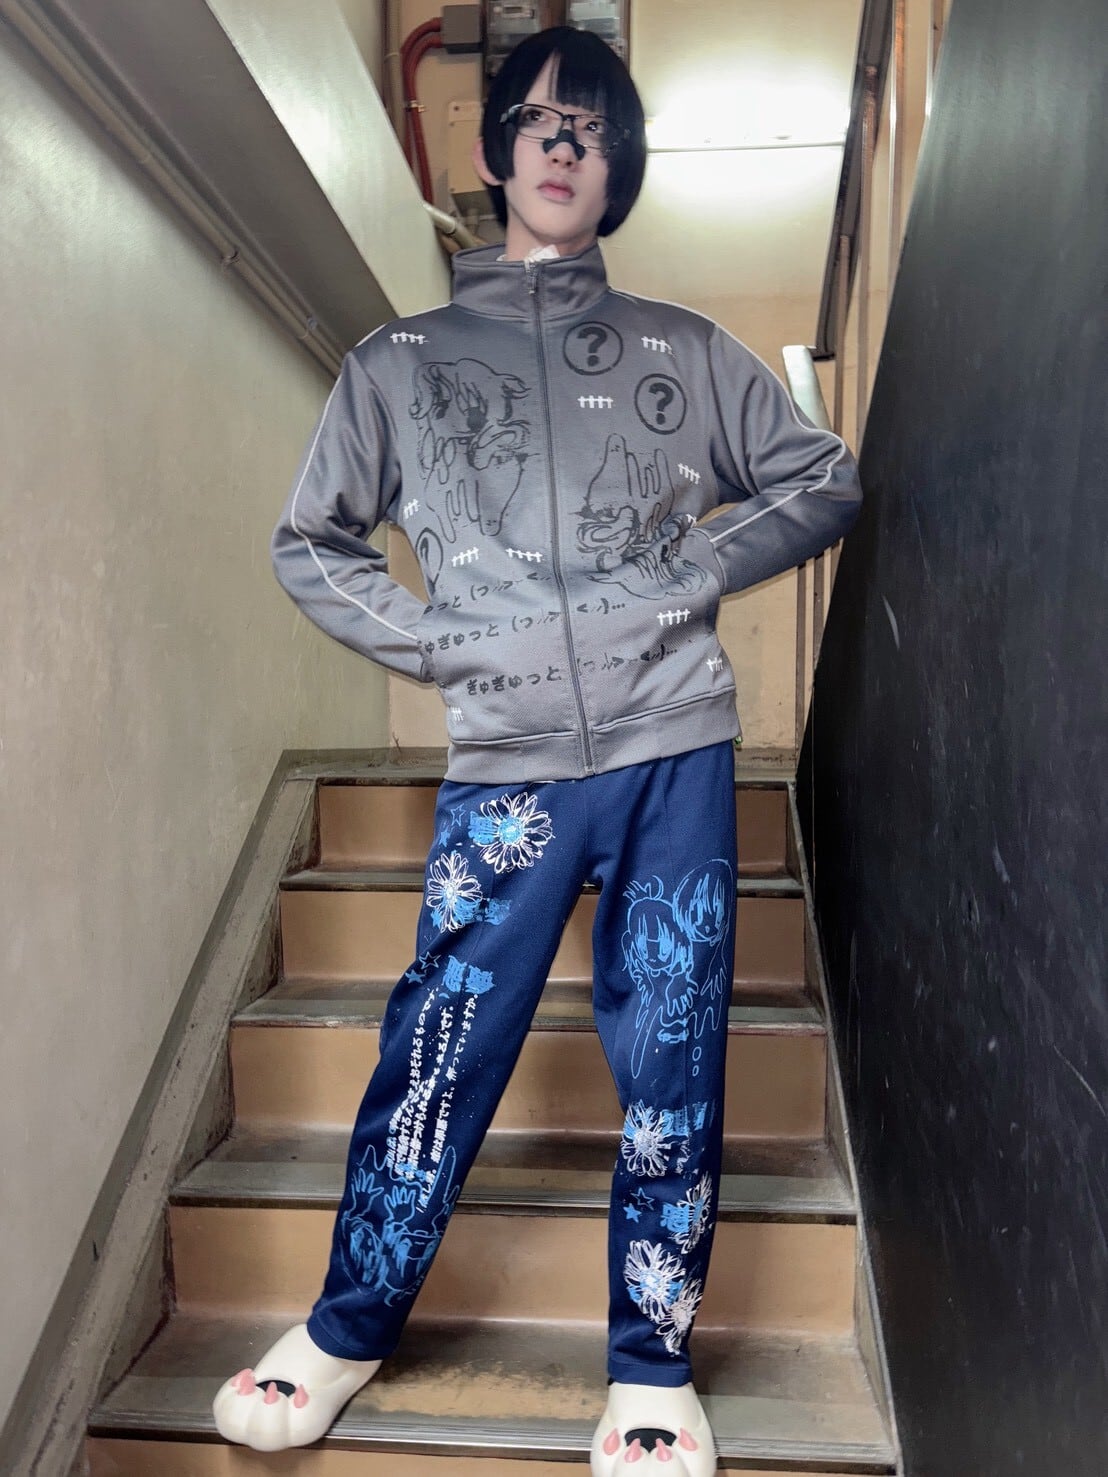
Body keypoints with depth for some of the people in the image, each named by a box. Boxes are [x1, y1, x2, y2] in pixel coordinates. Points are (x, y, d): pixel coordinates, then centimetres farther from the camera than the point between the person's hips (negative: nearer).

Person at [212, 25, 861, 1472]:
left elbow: (825, 484, 14)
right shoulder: (400, 362, 11)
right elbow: (312, 543, 15)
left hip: (678, 756, 1)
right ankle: (348, 1332, 27)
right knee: (440, 1053, 3)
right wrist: (439, 644, 1)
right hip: (507, 768, -1)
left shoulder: (686, 353, 12)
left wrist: (697, 570, -1)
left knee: (672, 1066, 5)